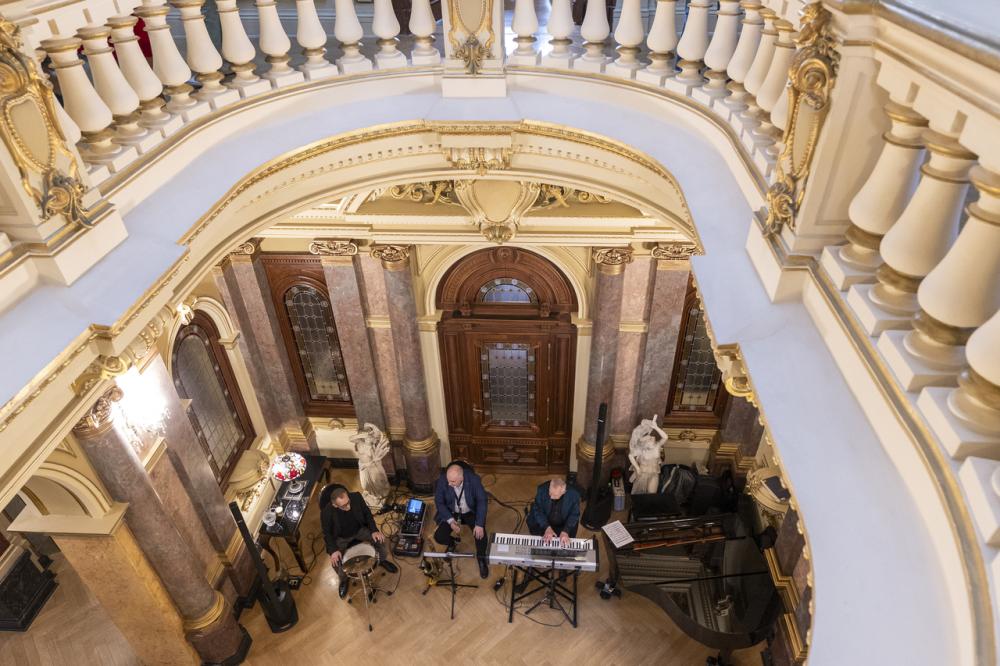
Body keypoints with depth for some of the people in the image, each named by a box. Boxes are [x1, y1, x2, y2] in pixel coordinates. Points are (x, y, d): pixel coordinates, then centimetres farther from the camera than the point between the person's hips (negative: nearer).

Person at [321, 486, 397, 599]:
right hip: (341, 538, -2)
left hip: (359, 530, 2)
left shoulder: (356, 497, -28)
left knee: (380, 539, -14)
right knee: (335, 561, -21)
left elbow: (367, 513, -10)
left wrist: (374, 530, -19)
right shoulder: (327, 513, -33)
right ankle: (343, 580, 15)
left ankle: (382, 560, 21)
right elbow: (327, 533, -15)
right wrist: (333, 550, -28)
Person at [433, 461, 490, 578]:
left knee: (480, 533, -25)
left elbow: (482, 500, -21)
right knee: (439, 537, -18)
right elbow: (439, 502, -14)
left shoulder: (473, 479, -28)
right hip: (451, 512, 1)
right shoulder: (442, 480, -25)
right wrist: (450, 520, -25)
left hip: (471, 512, -1)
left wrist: (479, 524, -29)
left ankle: (481, 558, 7)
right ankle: (451, 543, 20)